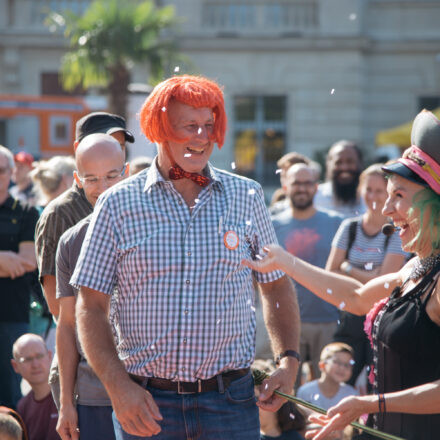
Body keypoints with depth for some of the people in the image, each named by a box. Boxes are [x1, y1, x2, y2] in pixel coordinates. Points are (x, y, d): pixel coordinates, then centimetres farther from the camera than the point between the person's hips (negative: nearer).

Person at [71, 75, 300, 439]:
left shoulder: (246, 197, 6)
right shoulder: (119, 204, 2)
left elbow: (277, 286, 14)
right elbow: (90, 306, 1)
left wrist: (289, 361, 0)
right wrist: (118, 386, -9)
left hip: (230, 403, 1)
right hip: (146, 403, -1)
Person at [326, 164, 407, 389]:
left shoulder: (397, 231, -5)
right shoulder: (349, 227, 9)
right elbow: (329, 274, 6)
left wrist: (348, 268, -3)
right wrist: (366, 275, -6)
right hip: (351, 318, 4)